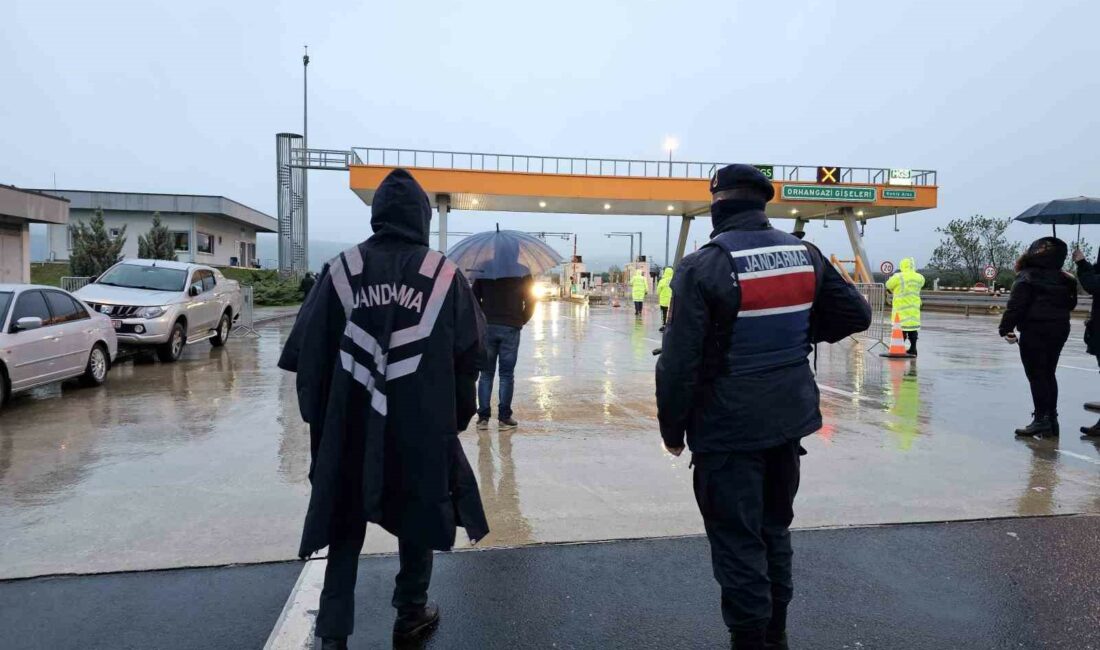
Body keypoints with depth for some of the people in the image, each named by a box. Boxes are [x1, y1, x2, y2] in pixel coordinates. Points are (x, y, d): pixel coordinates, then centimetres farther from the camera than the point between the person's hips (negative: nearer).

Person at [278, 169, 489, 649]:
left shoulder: (341, 270, -2)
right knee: (418, 516, 18)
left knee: (345, 524, 15)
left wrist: (318, 416, 9)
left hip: (349, 425, 1)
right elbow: (470, 354, -2)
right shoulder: (445, 275, -3)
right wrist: (456, 414, 11)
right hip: (423, 426, 0)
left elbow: (307, 351, -2)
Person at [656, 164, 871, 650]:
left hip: (729, 427, -6)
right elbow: (857, 314, 10)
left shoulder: (702, 266, -16)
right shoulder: (804, 255, 2)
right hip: (790, 418, 7)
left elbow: (679, 362, -18)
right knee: (775, 528, 22)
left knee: (737, 542, 6)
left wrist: (673, 429, -6)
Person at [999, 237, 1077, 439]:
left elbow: (1016, 305, -15)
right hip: (1060, 329, 7)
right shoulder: (1065, 279, 12)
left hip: (1035, 331, -7)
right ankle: (1051, 419, 18)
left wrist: (1006, 328, -13)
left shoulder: (1027, 276, -9)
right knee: (1049, 374, 14)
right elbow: (1070, 304, 16)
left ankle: (1041, 419, -5)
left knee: (1036, 375, -3)